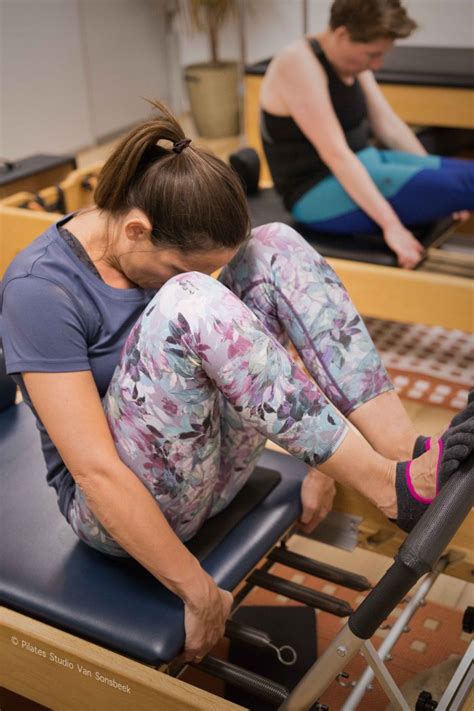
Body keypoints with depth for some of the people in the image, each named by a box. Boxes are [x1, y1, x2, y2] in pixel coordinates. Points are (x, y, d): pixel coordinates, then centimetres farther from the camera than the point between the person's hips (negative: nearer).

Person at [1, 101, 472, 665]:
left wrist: (320, 458, 3)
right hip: (123, 506, -6)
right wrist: (199, 593, -22)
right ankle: (390, 487, -28)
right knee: (187, 304, -35)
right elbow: (96, 472, -25)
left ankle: (404, 449, -21)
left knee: (275, 248, -12)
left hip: (213, 461, 7)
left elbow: (247, 349, 9)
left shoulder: (167, 249, -1)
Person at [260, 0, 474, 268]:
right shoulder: (298, 64, -20)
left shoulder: (353, 60, 7)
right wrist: (391, 225, -31)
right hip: (320, 195, -9)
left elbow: (389, 125, 13)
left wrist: (435, 180, 7)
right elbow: (335, 153, -27)